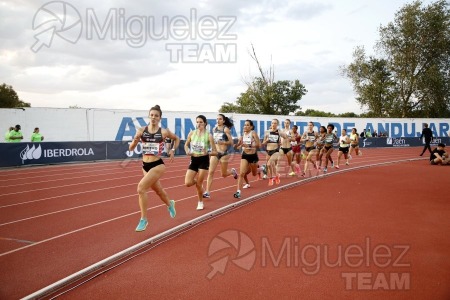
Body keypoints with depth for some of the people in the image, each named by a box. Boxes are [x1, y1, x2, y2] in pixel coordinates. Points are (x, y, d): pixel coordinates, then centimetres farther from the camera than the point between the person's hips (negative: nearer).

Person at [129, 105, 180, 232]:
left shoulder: (164, 132, -7)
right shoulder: (142, 130, -2)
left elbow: (177, 139, 14)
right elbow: (131, 148, -1)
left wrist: (173, 150, 0)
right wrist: (135, 140, -20)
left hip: (158, 165, -4)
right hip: (145, 165, 5)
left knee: (141, 188, -21)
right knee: (158, 190, 23)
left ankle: (143, 219, -7)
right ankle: (170, 204, 56)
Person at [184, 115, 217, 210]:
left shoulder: (208, 135, -10)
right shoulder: (192, 133, -1)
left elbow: (215, 152, -7)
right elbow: (186, 145, 15)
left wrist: (207, 153, -26)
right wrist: (187, 151, -6)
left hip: (204, 160, -3)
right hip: (193, 160, 3)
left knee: (199, 184, -1)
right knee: (187, 183, -7)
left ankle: (200, 202, 24)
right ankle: (197, 182, 29)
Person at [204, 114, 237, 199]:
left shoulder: (226, 129, -8)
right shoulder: (214, 129, 5)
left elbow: (231, 142, -9)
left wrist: (223, 142, -23)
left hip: (224, 153, -3)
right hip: (215, 153, 3)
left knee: (223, 174, 9)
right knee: (210, 172, -9)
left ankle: (233, 171, 43)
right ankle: (207, 192, -8)